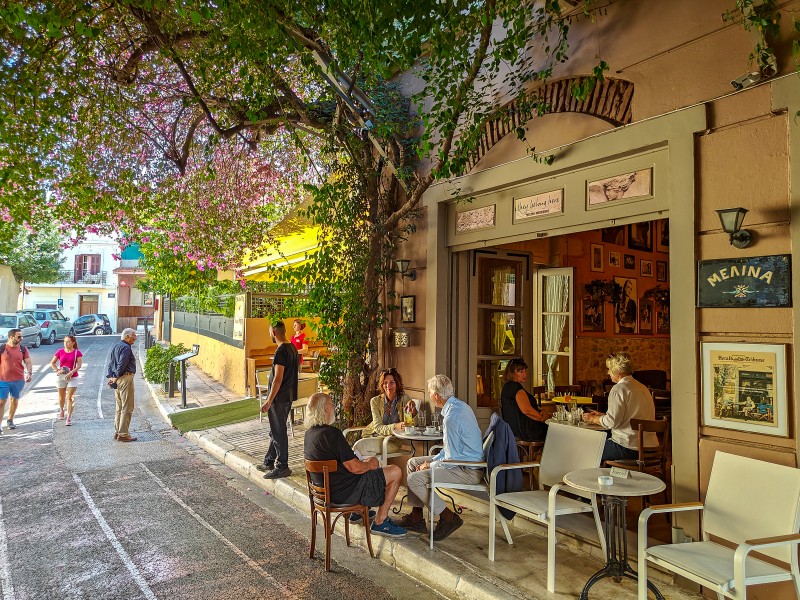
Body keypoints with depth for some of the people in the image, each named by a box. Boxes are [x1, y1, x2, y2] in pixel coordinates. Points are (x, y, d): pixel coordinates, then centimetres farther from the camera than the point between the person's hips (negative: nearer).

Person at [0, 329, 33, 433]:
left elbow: (28, 363, -1)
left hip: (18, 380, 3)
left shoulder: (23, 349, 1)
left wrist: (29, 373, -18)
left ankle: (10, 420, 31)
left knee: (14, 400, 15)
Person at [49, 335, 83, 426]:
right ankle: (61, 410, 43)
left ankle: (69, 417, -4)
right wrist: (57, 370, -9)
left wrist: (71, 372, -22)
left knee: (70, 397, -7)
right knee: (61, 396, 16)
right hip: (61, 377, 3)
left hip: (72, 377, -2)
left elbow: (79, 365, -10)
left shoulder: (77, 352, -4)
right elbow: (52, 363, 7)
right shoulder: (60, 351, 2)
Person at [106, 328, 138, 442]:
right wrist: (116, 377, -11)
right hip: (125, 378, -10)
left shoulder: (116, 347, 17)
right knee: (127, 408, -4)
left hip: (117, 380, 10)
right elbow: (122, 364, -20)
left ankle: (117, 432, 21)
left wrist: (110, 376, 8)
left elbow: (110, 363, 16)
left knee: (119, 407, 16)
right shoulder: (126, 348, -13)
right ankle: (123, 434, -2)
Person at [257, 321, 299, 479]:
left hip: (279, 398, -10)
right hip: (289, 395, 10)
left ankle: (282, 467, 9)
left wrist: (269, 401, -20)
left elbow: (278, 378, -24)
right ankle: (269, 461, 31)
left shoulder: (281, 351, -20)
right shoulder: (292, 348, 9)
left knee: (278, 432, 0)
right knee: (276, 430, 19)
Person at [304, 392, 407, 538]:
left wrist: (364, 462, 11)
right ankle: (380, 522, 9)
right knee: (395, 472, 1)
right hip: (343, 492, -9)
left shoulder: (309, 433, 4)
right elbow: (354, 468, -23)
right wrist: (370, 464, -2)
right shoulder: (332, 433, -26)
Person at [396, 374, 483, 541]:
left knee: (414, 479, -17)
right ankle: (416, 517, 17)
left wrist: (430, 465, -8)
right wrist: (432, 461, 8)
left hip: (468, 471, -11)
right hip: (467, 461, 11)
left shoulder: (451, 418, -26)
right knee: (413, 463, 13)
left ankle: (449, 518, -2)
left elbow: (453, 458, -24)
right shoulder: (460, 405, 6)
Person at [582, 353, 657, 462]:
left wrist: (593, 419, 2)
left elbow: (612, 422, -16)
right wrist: (601, 415, 26)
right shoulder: (643, 387, 15)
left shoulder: (618, 389, -12)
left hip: (630, 449, -9)